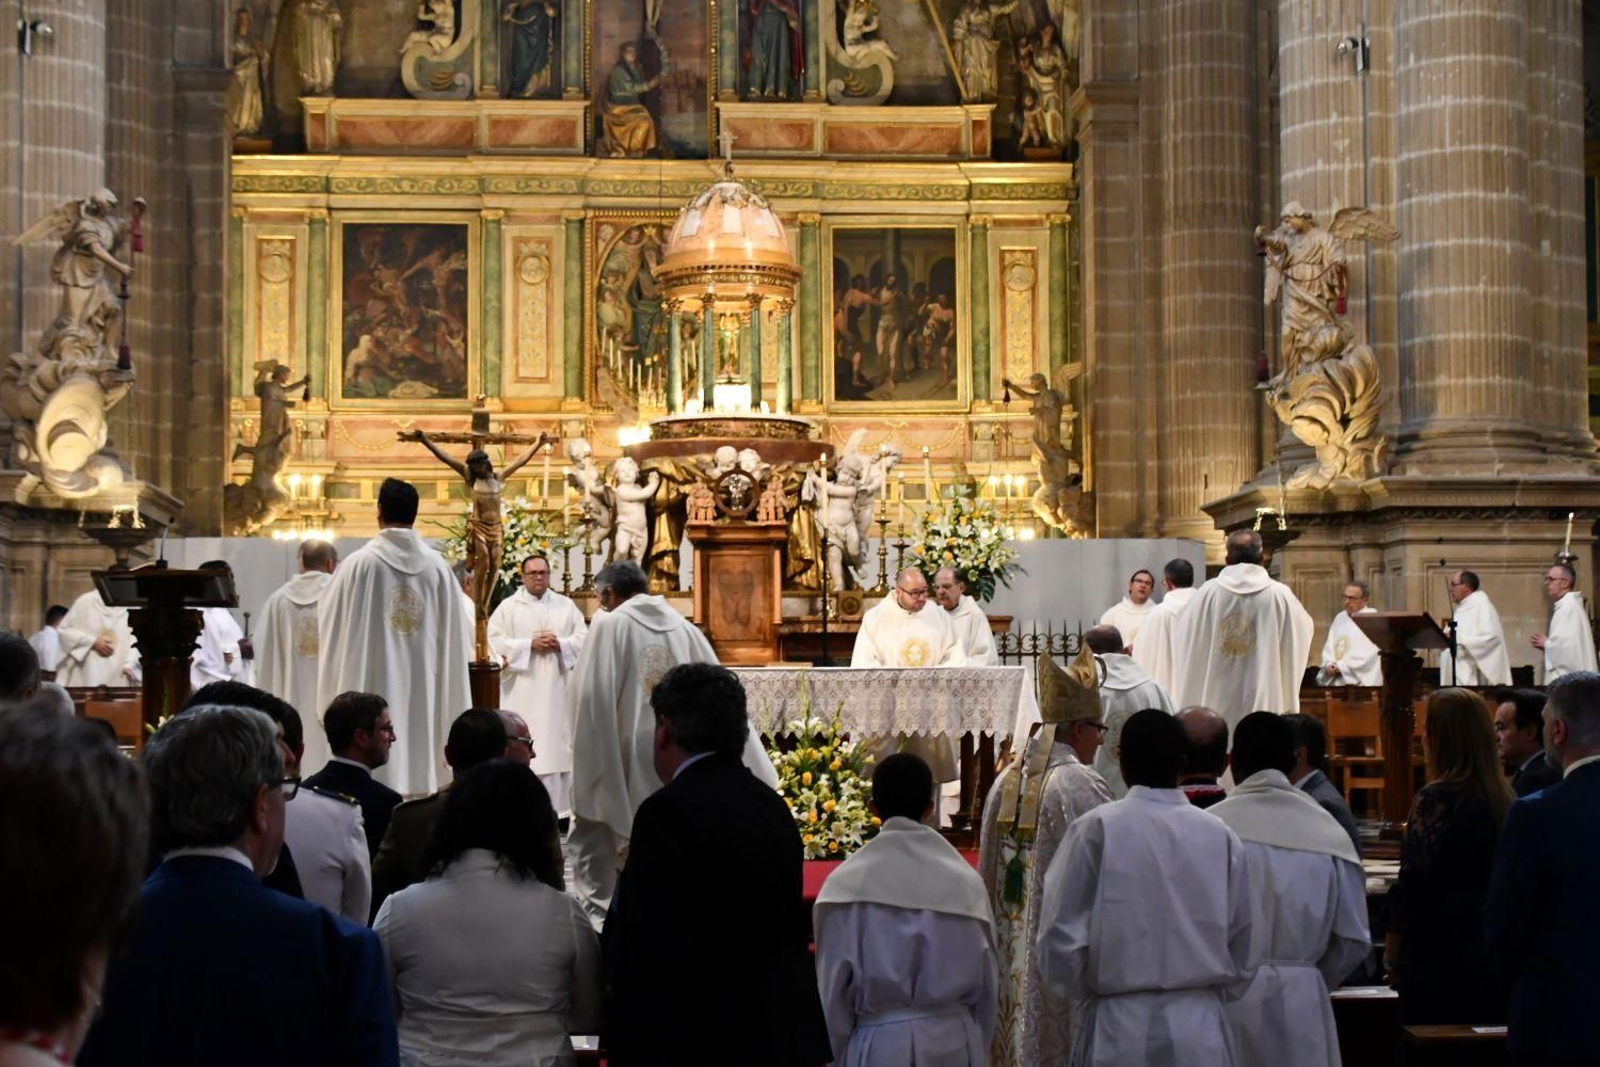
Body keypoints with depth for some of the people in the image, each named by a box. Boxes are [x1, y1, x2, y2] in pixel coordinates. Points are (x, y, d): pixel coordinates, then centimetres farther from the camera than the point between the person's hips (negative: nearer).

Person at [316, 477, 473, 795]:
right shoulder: (438, 566, 0)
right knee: (422, 756, 8)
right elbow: (453, 636, 6)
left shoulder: (359, 564, -8)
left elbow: (329, 619, 5)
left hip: (375, 685, -3)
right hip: (424, 685, 3)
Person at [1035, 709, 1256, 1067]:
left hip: (1118, 1033, -2)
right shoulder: (1220, 836, 0)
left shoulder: (1097, 829, -7)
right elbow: (1244, 951, 6)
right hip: (1201, 1031, 2)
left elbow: (1060, 943, -7)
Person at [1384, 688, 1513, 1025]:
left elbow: (1412, 887, -13)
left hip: (1439, 959, -7)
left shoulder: (1435, 799, -14)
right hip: (1494, 959, 7)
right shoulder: (1505, 798, 6)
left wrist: (1391, 958, -3)